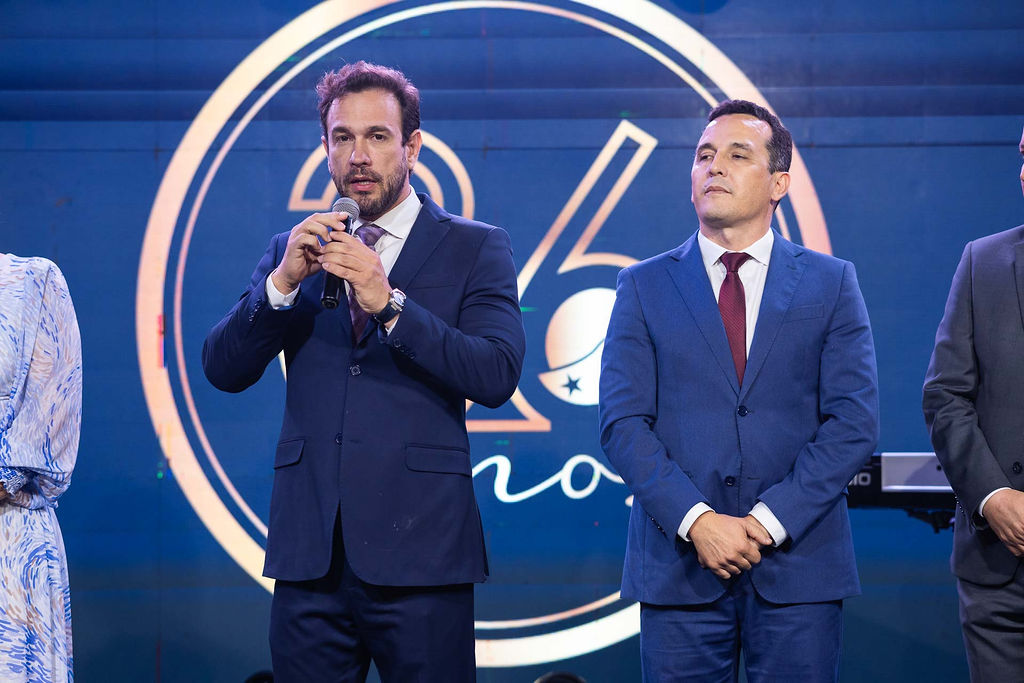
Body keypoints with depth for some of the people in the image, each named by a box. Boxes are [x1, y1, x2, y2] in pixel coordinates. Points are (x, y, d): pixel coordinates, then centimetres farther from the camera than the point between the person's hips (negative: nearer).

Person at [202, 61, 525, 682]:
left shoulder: (476, 248, 5)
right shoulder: (297, 249, 15)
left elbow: (498, 376, -8)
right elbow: (224, 370, 6)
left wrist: (389, 303, -16)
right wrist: (283, 282, -9)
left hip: (419, 553, -3)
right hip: (309, 554, 3)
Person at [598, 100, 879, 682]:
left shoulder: (832, 283, 7)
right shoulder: (644, 287, 8)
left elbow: (855, 423, -1)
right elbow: (623, 424, 0)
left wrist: (771, 520, -11)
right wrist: (696, 520, -13)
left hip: (800, 564, 0)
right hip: (679, 565, 0)